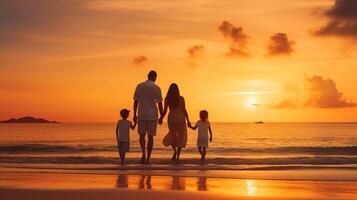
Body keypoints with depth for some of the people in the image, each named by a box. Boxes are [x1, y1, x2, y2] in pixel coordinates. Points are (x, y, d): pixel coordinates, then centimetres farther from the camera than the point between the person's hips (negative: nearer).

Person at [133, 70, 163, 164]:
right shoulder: (156, 88, -5)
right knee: (150, 137, 8)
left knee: (142, 135, 15)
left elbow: (135, 101, 2)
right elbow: (160, 104, -5)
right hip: (152, 116, -1)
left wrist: (135, 115, 9)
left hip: (141, 115, 1)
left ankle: (143, 153, -9)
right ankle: (148, 158, 9)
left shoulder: (139, 86, 2)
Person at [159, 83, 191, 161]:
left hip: (171, 119, 1)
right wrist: (188, 121, 2)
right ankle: (178, 156, 3)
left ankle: (175, 150, -8)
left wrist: (161, 119, 10)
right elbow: (184, 110, -5)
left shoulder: (167, 99, -2)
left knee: (172, 136, 19)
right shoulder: (181, 98, -4)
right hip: (180, 118, -1)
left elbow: (165, 111, -3)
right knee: (181, 137, 11)